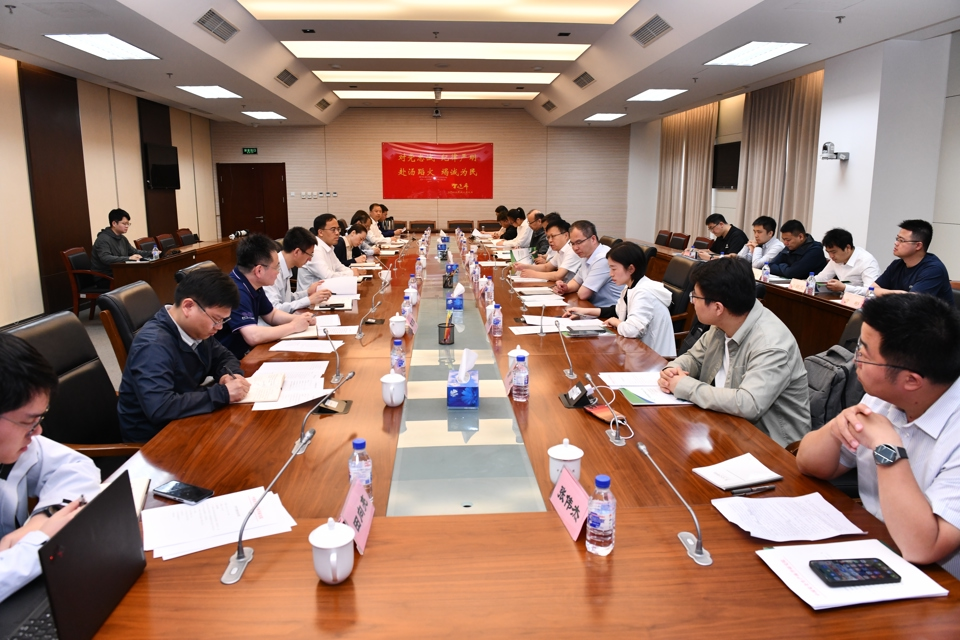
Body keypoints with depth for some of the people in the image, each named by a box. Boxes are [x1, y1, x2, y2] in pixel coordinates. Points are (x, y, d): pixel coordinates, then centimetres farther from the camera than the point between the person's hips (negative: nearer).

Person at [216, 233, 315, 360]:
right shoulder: (236, 291, -25)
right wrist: (293, 326, -20)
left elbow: (272, 315, 19)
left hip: (245, 354, 9)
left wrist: (298, 319, 0)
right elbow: (253, 336, -34)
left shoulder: (253, 286, 3)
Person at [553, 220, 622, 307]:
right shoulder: (587, 255, 9)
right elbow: (576, 281, 24)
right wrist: (566, 288, 4)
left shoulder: (603, 258, -21)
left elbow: (582, 294, -20)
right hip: (594, 308, 9)